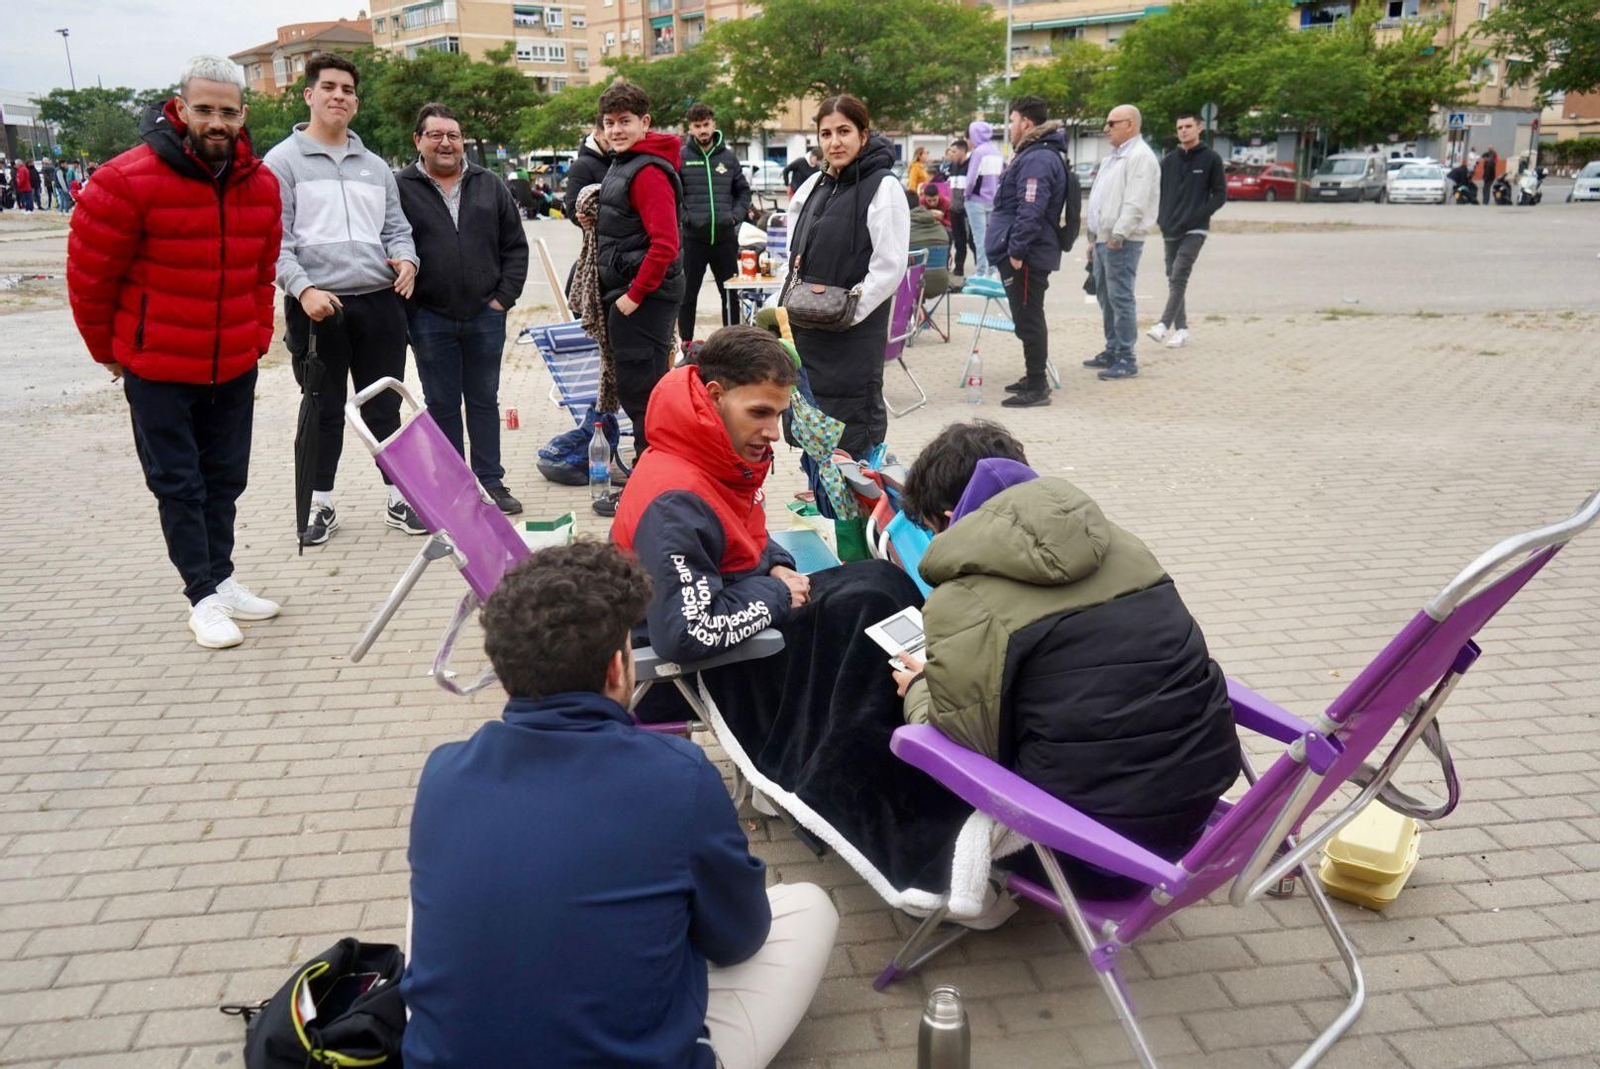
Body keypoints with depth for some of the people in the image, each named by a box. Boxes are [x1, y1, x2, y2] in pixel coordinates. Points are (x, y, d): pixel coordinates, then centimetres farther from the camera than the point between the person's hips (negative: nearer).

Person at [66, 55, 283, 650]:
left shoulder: (261, 185, 1)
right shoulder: (129, 181, -16)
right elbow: (88, 274, -7)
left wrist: (258, 338, 11)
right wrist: (110, 350, 3)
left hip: (234, 366, 5)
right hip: (157, 368, -5)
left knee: (224, 478, 14)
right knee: (178, 483, 3)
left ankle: (221, 577, 27)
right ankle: (203, 597, 10)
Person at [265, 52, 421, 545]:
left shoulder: (376, 166, 16)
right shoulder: (282, 162, 1)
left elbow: (395, 227, 19)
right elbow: (274, 240, -5)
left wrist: (405, 258, -3)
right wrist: (303, 288, -19)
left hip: (380, 303, 4)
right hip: (317, 306, -4)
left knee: (385, 409, 10)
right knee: (323, 413, 6)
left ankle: (400, 499, 20)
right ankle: (320, 506, 18)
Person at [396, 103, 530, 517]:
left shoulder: (490, 187, 8)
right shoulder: (401, 190, -1)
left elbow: (515, 246, 10)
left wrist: (504, 297, 0)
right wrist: (407, 311, -7)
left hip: (485, 315, 2)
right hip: (430, 319, -2)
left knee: (485, 400, 10)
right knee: (442, 405, 6)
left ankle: (491, 482, 19)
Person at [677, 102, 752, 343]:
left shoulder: (728, 157, 8)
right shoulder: (680, 157, -1)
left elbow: (743, 190, 16)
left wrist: (737, 215, 1)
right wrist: (684, 217, -14)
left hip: (725, 237, 3)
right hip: (692, 237, -3)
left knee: (731, 294, 10)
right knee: (688, 294, 5)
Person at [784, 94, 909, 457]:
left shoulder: (883, 187, -10)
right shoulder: (815, 185, 11)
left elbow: (889, 267, -15)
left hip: (856, 329, -7)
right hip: (809, 329, 8)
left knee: (853, 432, -2)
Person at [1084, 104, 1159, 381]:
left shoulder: (1140, 157, -12)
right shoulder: (1114, 157, 21)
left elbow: (1135, 202, -21)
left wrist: (1119, 234, -24)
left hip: (1121, 242, -10)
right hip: (1104, 239, 10)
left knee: (1120, 297, -9)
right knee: (1106, 297, 14)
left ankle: (1126, 358, -5)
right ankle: (1112, 350, 23)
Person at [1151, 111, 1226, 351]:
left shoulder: (1211, 159, 1)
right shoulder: (1168, 161, 11)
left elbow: (1220, 195, -1)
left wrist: (1198, 215, -13)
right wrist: (1161, 219, -1)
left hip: (1194, 230, -5)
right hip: (1169, 230, 5)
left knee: (1179, 277, -16)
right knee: (1173, 279, 6)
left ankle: (1164, 325, -21)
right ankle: (1180, 328, 13)